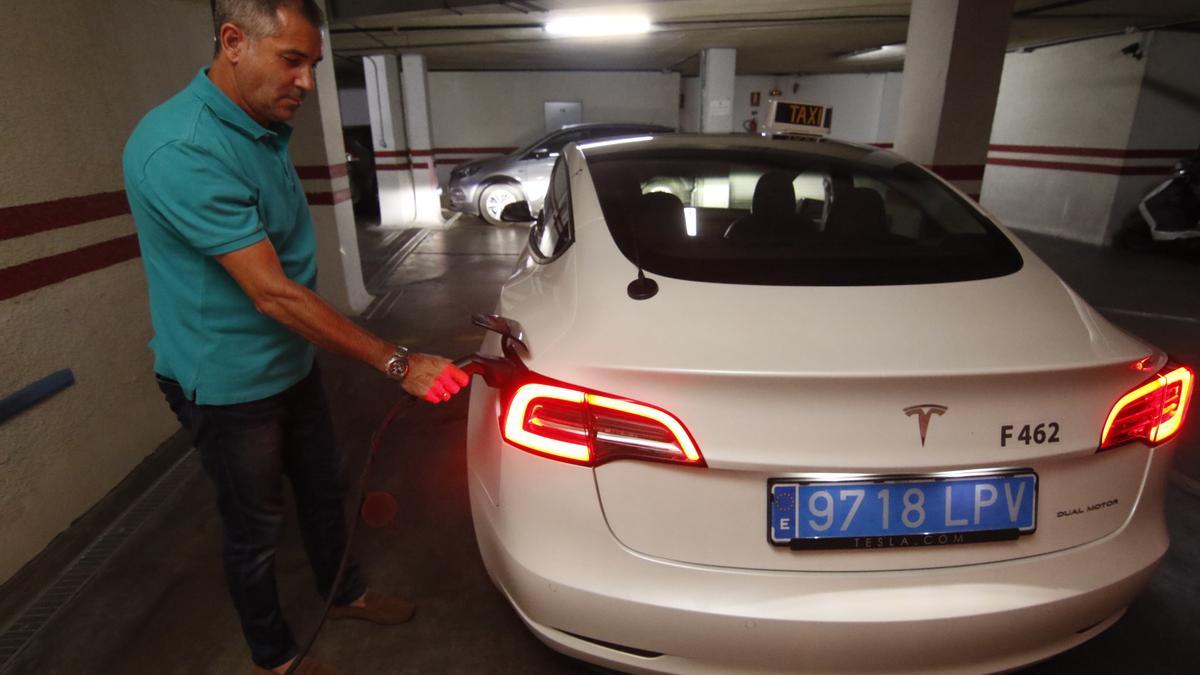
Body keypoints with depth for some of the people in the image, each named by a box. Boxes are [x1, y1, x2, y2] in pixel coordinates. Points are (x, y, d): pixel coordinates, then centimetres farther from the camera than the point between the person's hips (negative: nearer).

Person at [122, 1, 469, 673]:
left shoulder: (268, 129, 2)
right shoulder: (183, 150, -27)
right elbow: (273, 294, -31)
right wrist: (398, 363, -29)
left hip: (292, 363, 8)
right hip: (229, 384, -8)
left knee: (325, 485, 22)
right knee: (256, 527, 11)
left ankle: (345, 592, 46)